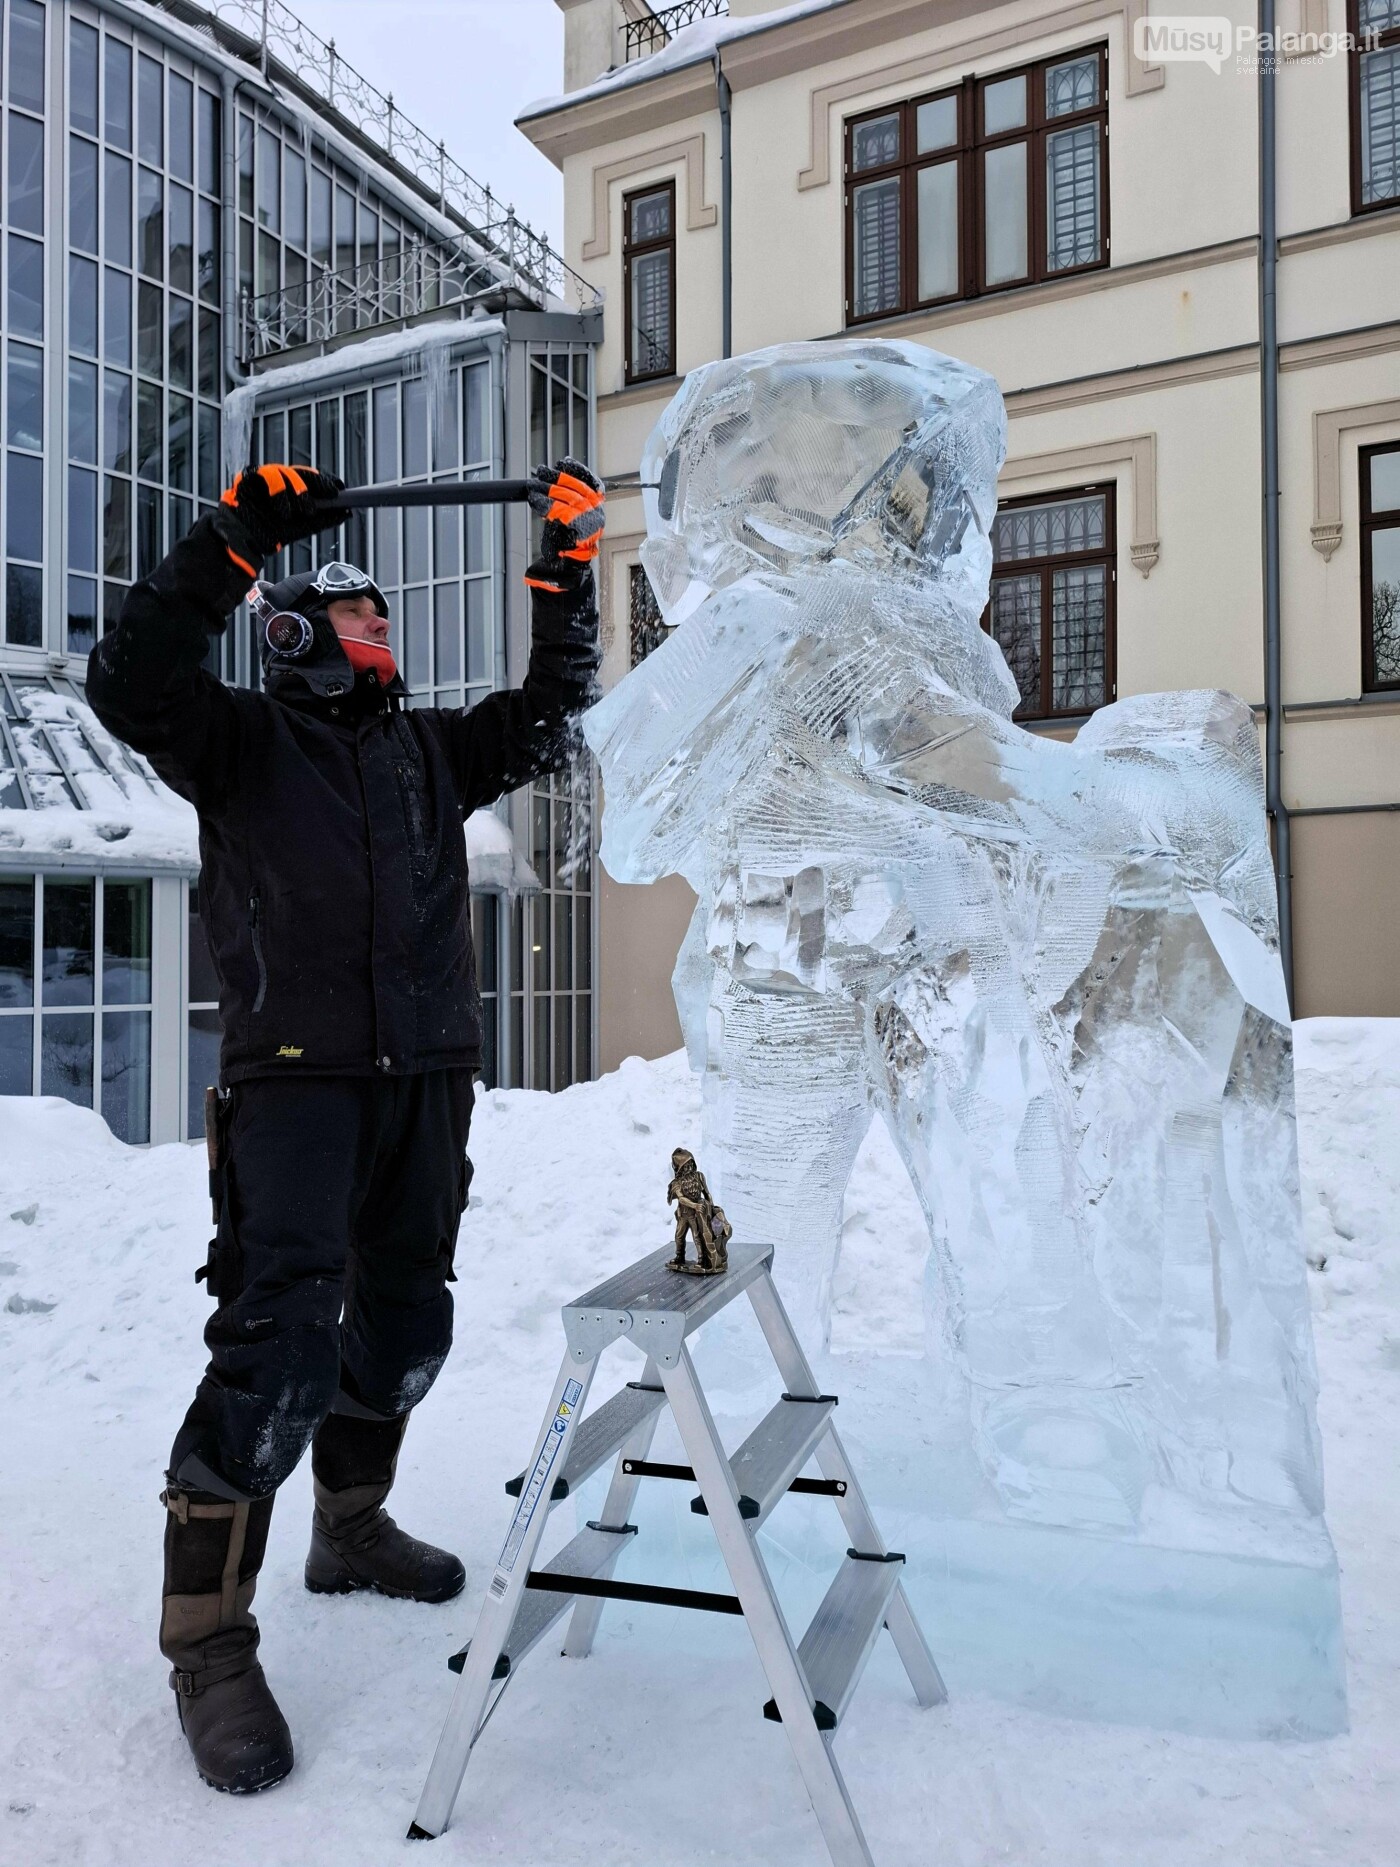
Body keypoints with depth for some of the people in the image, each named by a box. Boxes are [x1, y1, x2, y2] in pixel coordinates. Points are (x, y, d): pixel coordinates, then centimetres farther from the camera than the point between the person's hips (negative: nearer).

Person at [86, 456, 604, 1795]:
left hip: (426, 1079, 6)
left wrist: (566, 566, 10)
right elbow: (132, 683, -12)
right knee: (280, 1339, -15)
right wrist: (234, 543, -17)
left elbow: (547, 717, 15)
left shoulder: (430, 749, 18)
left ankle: (350, 1527, 37)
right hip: (294, 1073, -6)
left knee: (404, 1321, 15)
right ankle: (207, 1639, -2)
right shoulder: (243, 740, 4)